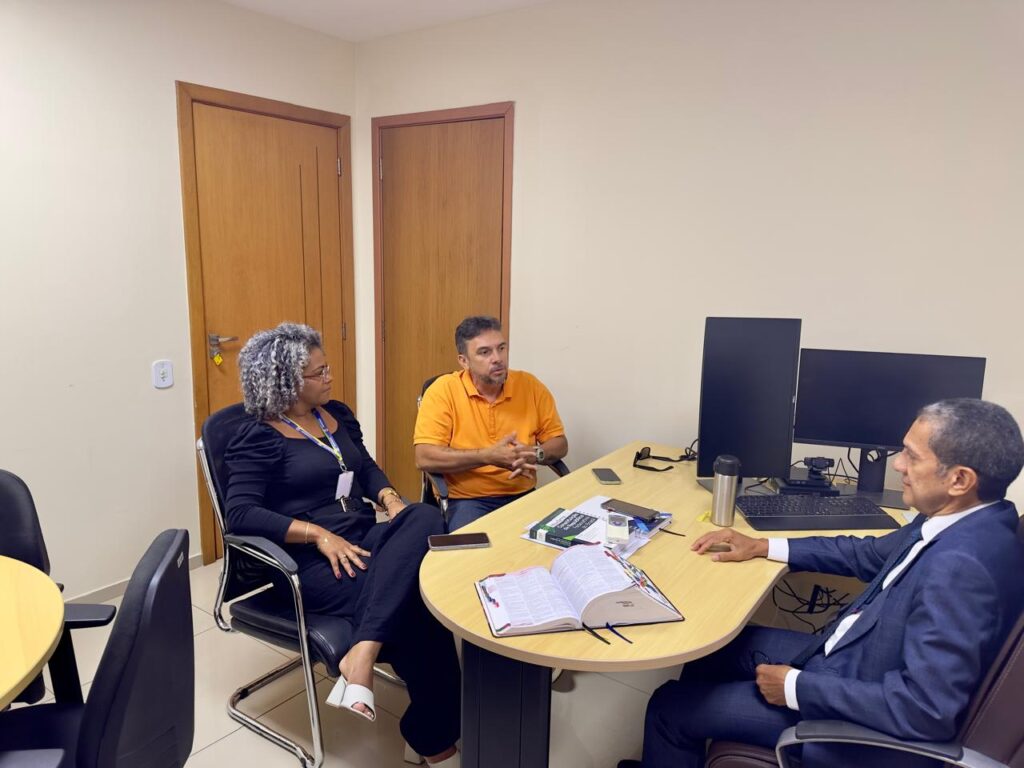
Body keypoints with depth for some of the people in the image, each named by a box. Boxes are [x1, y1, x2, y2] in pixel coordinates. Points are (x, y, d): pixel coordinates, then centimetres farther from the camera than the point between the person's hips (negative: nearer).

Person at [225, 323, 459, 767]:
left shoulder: (336, 414, 15)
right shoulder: (258, 439, -6)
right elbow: (241, 514, -16)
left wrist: (391, 500, -1)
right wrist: (320, 535, -25)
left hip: (364, 539, 7)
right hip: (310, 564, -6)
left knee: (425, 519, -28)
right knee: (414, 603, -29)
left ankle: (362, 655, -35)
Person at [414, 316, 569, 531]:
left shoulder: (529, 385, 3)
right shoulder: (444, 390, -7)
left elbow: (559, 444, 9)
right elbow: (425, 458, -14)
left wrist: (534, 454, -13)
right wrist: (488, 456, -19)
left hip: (523, 496, 4)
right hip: (467, 500, -4)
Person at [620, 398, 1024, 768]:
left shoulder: (961, 565, -33)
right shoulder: (960, 520, -4)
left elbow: (928, 710, -33)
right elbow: (873, 553, 12)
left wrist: (797, 687, -22)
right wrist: (761, 546, 12)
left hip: (861, 717, -9)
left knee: (671, 706, 0)